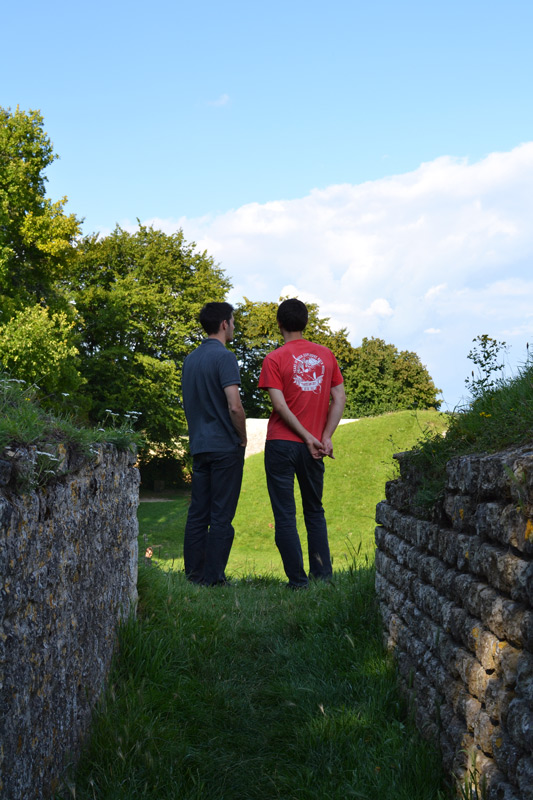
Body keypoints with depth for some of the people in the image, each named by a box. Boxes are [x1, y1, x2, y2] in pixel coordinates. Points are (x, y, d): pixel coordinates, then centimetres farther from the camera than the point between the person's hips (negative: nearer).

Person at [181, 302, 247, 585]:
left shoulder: (190, 359, 13)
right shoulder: (224, 357, -13)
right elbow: (234, 406, -20)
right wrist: (243, 438, -6)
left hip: (199, 445, 7)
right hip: (225, 447, -7)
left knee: (198, 513, 9)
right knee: (221, 516, -3)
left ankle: (194, 574, 11)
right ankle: (213, 578, -3)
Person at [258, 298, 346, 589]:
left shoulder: (274, 359, -6)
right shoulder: (326, 355, 7)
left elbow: (279, 404, -14)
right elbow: (339, 399, 3)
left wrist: (308, 437, -10)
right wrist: (325, 437, 0)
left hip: (282, 444, -4)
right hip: (312, 448, 4)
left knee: (285, 516, 3)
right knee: (315, 512, 17)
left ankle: (298, 581, 2)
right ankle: (323, 576, 16)